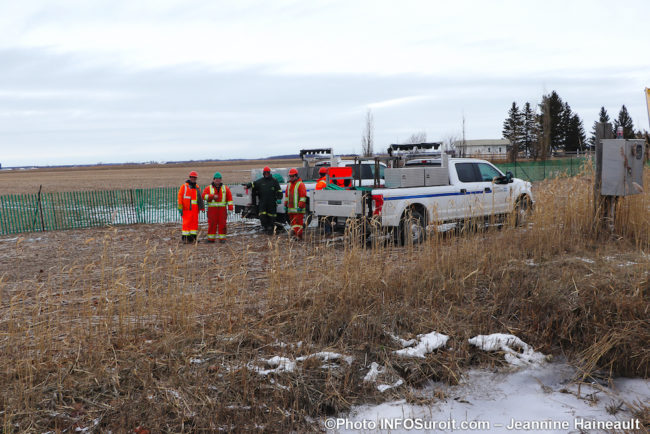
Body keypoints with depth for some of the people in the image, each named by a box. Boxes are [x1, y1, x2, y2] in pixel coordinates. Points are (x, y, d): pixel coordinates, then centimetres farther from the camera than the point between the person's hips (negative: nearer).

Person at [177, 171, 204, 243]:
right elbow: (180, 197, -4)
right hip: (186, 208, -4)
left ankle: (192, 238, 8)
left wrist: (201, 208, 8)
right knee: (186, 223, -7)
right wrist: (180, 207, -11)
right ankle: (185, 238, -4)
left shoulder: (197, 188, 15)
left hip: (195, 209, 5)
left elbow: (200, 198, 15)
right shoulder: (184, 186, 1)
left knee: (194, 223, 3)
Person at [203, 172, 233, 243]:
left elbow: (229, 198, 8)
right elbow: (204, 196, -3)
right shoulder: (208, 188, 9)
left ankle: (222, 238, 4)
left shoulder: (225, 188, 12)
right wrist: (212, 196, -17)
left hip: (222, 209, 1)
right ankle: (211, 238, 4)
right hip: (212, 209, -1)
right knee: (212, 224, -3)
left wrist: (230, 207, -2)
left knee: (222, 224, -2)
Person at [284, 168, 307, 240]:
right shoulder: (289, 185, 18)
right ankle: (294, 234, 17)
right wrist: (286, 205, 19)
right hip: (291, 208, 8)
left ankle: (298, 235, -14)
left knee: (298, 221, -11)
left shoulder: (300, 184, -7)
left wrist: (300, 206, -17)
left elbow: (303, 196, -13)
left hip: (298, 209, -8)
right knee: (293, 222, 11)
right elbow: (286, 195, 25)